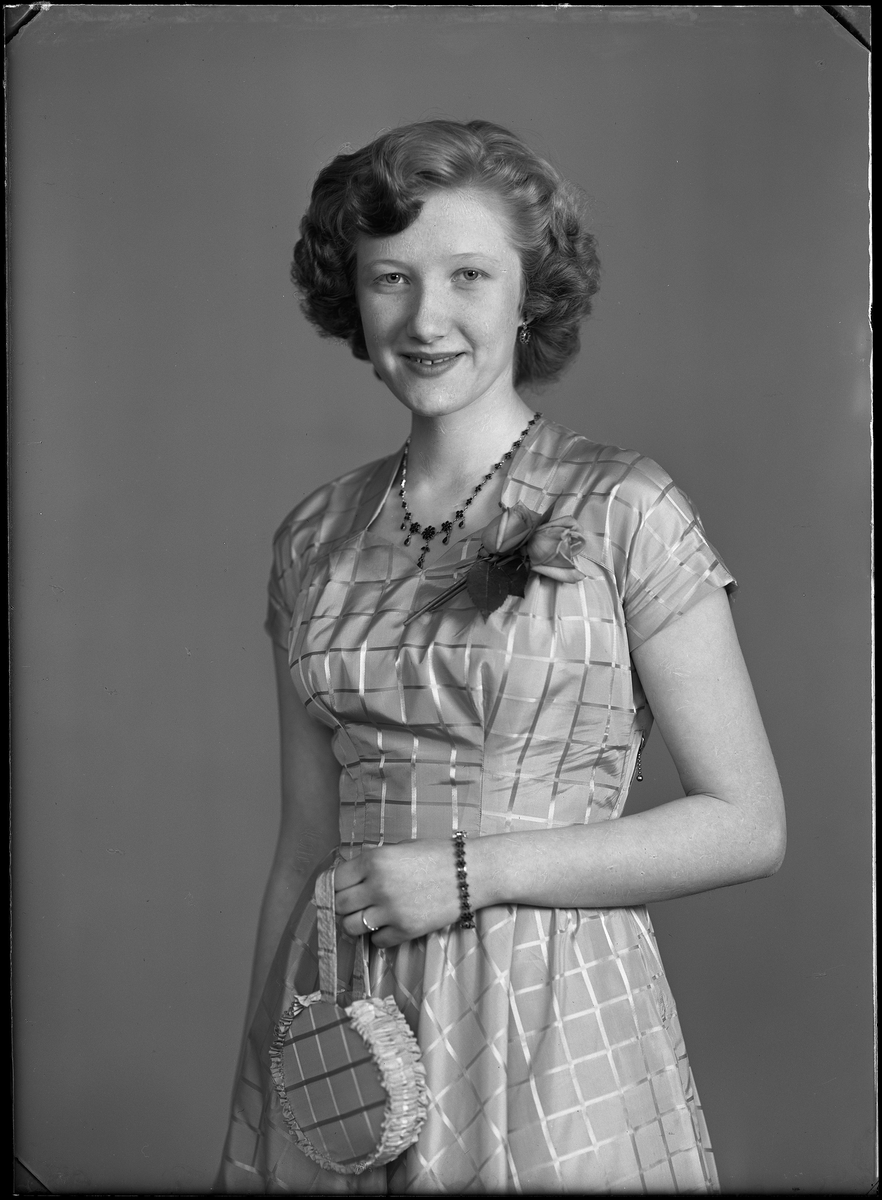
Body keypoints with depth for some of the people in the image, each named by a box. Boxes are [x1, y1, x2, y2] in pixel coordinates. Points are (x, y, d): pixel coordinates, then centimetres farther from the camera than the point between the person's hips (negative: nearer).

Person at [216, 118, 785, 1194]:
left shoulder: (623, 511, -8)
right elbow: (306, 843, 9)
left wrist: (474, 872, -14)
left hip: (552, 1028, -3)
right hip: (343, 1021, 4)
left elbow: (748, 825, -9)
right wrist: (259, 1069, 8)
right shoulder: (316, 539, 5)